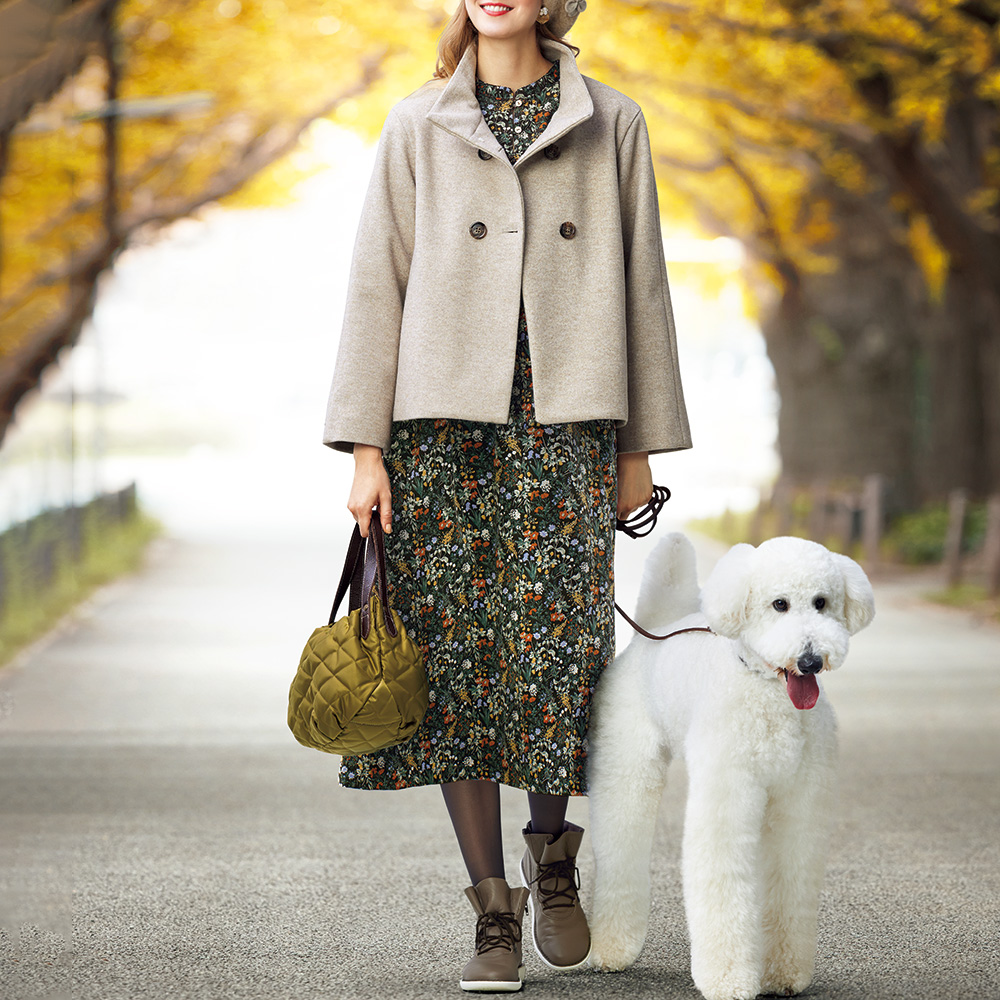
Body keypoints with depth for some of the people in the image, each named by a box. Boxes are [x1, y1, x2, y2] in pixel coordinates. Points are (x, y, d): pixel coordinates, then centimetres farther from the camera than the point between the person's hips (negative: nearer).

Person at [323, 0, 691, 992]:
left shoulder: (611, 123, 9)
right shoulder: (419, 127, 8)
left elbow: (640, 285, 10)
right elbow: (378, 284, 5)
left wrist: (642, 443, 7)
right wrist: (365, 447, -2)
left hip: (566, 425, 0)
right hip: (445, 424, 0)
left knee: (562, 645, -8)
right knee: (458, 654, -2)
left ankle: (552, 855, 19)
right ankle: (494, 916, 6)